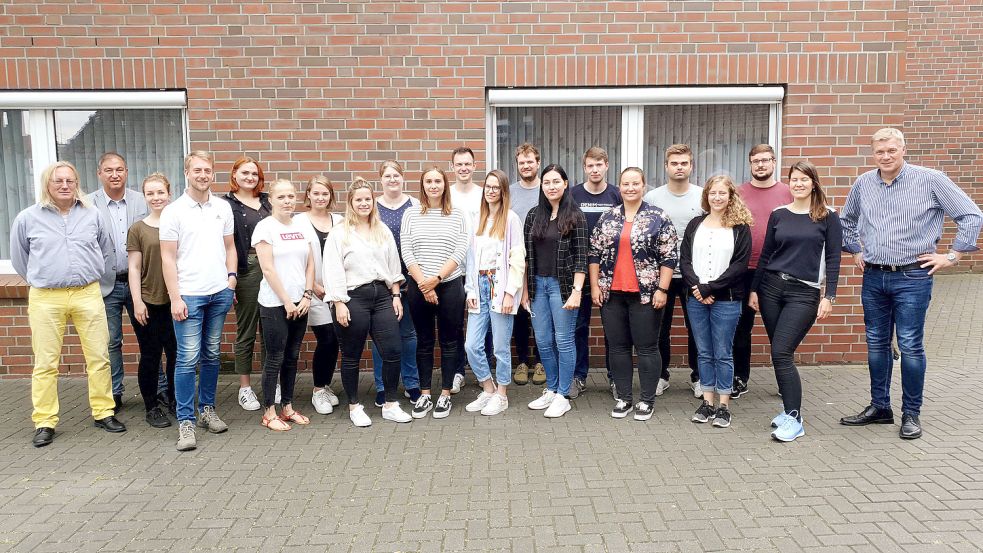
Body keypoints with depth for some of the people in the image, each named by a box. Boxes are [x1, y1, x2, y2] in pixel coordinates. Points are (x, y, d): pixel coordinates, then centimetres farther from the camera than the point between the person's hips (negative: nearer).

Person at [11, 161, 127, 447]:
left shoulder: (92, 215, 8)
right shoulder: (27, 219, 3)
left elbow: (106, 251, 20)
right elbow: (19, 259, 16)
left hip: (88, 294, 1)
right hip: (45, 299, -1)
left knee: (99, 357, 3)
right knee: (45, 363, 2)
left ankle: (103, 412, 15)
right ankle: (44, 422, 12)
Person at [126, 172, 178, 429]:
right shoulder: (138, 229, 1)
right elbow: (134, 267, 0)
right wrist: (137, 301, -6)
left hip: (174, 300, 2)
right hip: (148, 302, -2)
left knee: (177, 353, 7)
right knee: (150, 355, 5)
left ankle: (174, 398, 27)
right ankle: (152, 407, 18)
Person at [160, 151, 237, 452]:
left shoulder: (223, 208, 8)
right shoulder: (173, 211, -3)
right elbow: (168, 258, -4)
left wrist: (231, 276, 3)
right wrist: (175, 298, -9)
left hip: (220, 293, 4)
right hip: (189, 295, -4)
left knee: (211, 355, 12)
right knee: (187, 359, -4)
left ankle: (207, 409, 25)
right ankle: (185, 421, 3)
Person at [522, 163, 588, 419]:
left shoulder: (575, 217, -5)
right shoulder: (534, 215, 8)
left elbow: (581, 257, -8)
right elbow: (526, 255, 10)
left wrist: (576, 291, -15)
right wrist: (525, 289, 7)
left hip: (562, 285, -4)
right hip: (537, 284, 5)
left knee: (563, 340, 1)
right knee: (543, 340, 10)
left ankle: (563, 396, 13)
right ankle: (551, 389, 26)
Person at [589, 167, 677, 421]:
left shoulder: (659, 218, -2)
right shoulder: (607, 217, 8)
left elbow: (668, 257, -4)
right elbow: (595, 254, 9)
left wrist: (662, 289, -10)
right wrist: (595, 285, 2)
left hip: (645, 294, -3)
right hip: (612, 293, 4)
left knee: (647, 348, 3)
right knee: (618, 347, 9)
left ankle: (648, 400, 15)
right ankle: (623, 398, 20)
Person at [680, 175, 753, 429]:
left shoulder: (740, 227, 0)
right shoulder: (695, 224, 11)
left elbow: (739, 265, -8)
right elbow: (684, 259, 4)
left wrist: (710, 287, -14)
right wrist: (697, 288, -10)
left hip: (726, 300, -3)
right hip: (696, 298, 3)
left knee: (723, 353, 3)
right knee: (704, 352, 9)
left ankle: (724, 405, 12)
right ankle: (707, 402, 18)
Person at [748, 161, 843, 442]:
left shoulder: (827, 217, 0)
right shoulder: (778, 215, 8)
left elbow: (833, 259, -2)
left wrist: (829, 296, -8)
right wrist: (754, 289, 9)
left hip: (804, 292, -4)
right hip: (771, 287, 4)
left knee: (781, 353, -13)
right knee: (780, 354, 7)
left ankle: (794, 419, -4)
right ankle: (790, 408, 22)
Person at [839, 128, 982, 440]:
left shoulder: (930, 180, -7)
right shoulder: (863, 184, 6)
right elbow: (847, 221, 24)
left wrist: (952, 256, -4)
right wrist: (856, 251, 17)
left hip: (912, 277, -4)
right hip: (873, 277, 5)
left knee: (910, 346, -1)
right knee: (876, 344, 11)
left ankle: (911, 414, 13)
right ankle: (880, 407, 23)